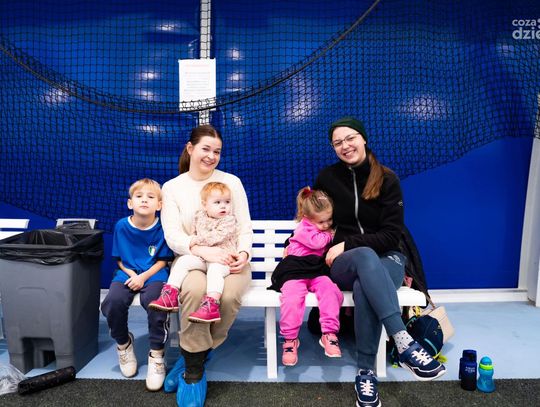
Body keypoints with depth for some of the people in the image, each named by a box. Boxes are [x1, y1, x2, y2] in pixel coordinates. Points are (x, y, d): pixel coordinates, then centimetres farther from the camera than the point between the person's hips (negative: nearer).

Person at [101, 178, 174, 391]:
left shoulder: (162, 228, -7)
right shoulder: (121, 226, -1)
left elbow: (163, 260, -2)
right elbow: (119, 259, 8)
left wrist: (143, 277, -15)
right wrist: (132, 274, -9)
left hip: (154, 274, -2)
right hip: (127, 273, 3)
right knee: (113, 302, -26)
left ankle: (157, 354, -9)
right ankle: (123, 343, 8)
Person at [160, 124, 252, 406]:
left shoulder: (232, 181, 7)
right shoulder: (171, 187, 4)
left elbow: (245, 228, 5)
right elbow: (172, 235, -7)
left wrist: (243, 253, -17)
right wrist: (204, 251, -25)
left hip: (229, 260, 1)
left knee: (230, 294, -33)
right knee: (195, 289, -36)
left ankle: (192, 356, -5)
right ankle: (194, 370, -15)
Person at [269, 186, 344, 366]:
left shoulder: (326, 229, 19)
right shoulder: (304, 229, -4)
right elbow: (317, 242, -20)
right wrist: (330, 235, -2)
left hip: (317, 270, 5)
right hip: (295, 270, -5)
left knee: (329, 289, -26)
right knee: (292, 297, -29)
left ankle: (329, 334, -19)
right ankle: (290, 339, -14)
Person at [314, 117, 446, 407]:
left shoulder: (387, 179, -1)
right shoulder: (327, 178, 4)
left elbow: (391, 235, -7)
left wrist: (348, 244, -14)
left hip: (385, 258, 0)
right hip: (342, 263, 0)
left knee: (363, 288, -38)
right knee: (366, 256, -39)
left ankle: (366, 373, -27)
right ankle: (404, 343, -46)